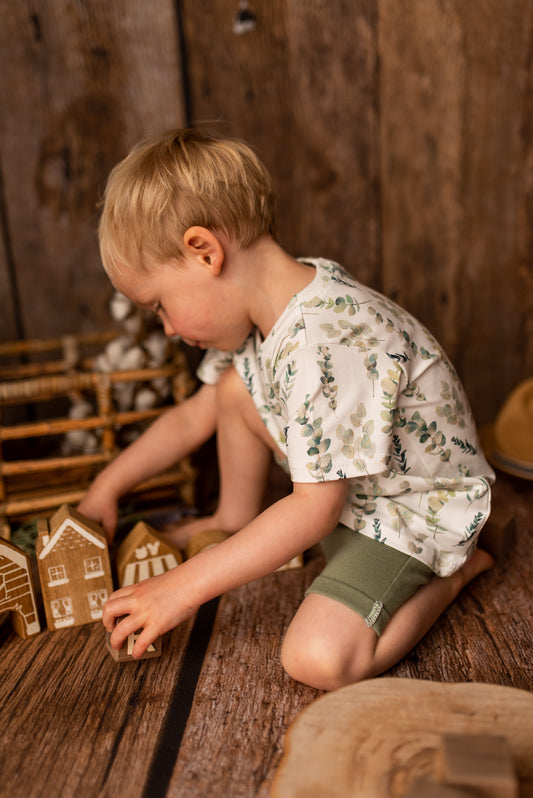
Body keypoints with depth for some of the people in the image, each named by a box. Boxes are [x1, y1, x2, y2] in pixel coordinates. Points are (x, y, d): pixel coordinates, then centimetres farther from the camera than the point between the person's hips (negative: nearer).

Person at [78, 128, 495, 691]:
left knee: (317, 658, -24)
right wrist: (108, 485, 12)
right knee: (233, 384, 2)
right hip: (342, 479, 8)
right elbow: (195, 415, 7)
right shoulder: (256, 311, -5)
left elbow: (316, 508, -32)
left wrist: (185, 586, -27)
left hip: (417, 506, -8)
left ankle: (450, 573, 2)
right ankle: (236, 522, 23)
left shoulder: (325, 344, -35)